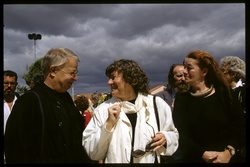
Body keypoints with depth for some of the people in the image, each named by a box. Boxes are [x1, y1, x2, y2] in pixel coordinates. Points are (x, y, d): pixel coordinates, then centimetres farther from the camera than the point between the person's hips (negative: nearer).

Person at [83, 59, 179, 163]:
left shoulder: (158, 104, -7)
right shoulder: (103, 110, -9)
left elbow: (173, 135, 6)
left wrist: (165, 138, -15)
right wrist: (109, 124, -21)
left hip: (151, 161, 1)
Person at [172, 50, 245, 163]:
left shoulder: (223, 93, -2)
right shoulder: (181, 99, 1)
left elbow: (239, 126, -7)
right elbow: (180, 134, -8)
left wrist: (228, 152, -20)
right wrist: (203, 154, -20)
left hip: (224, 159, -1)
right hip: (193, 159, 1)